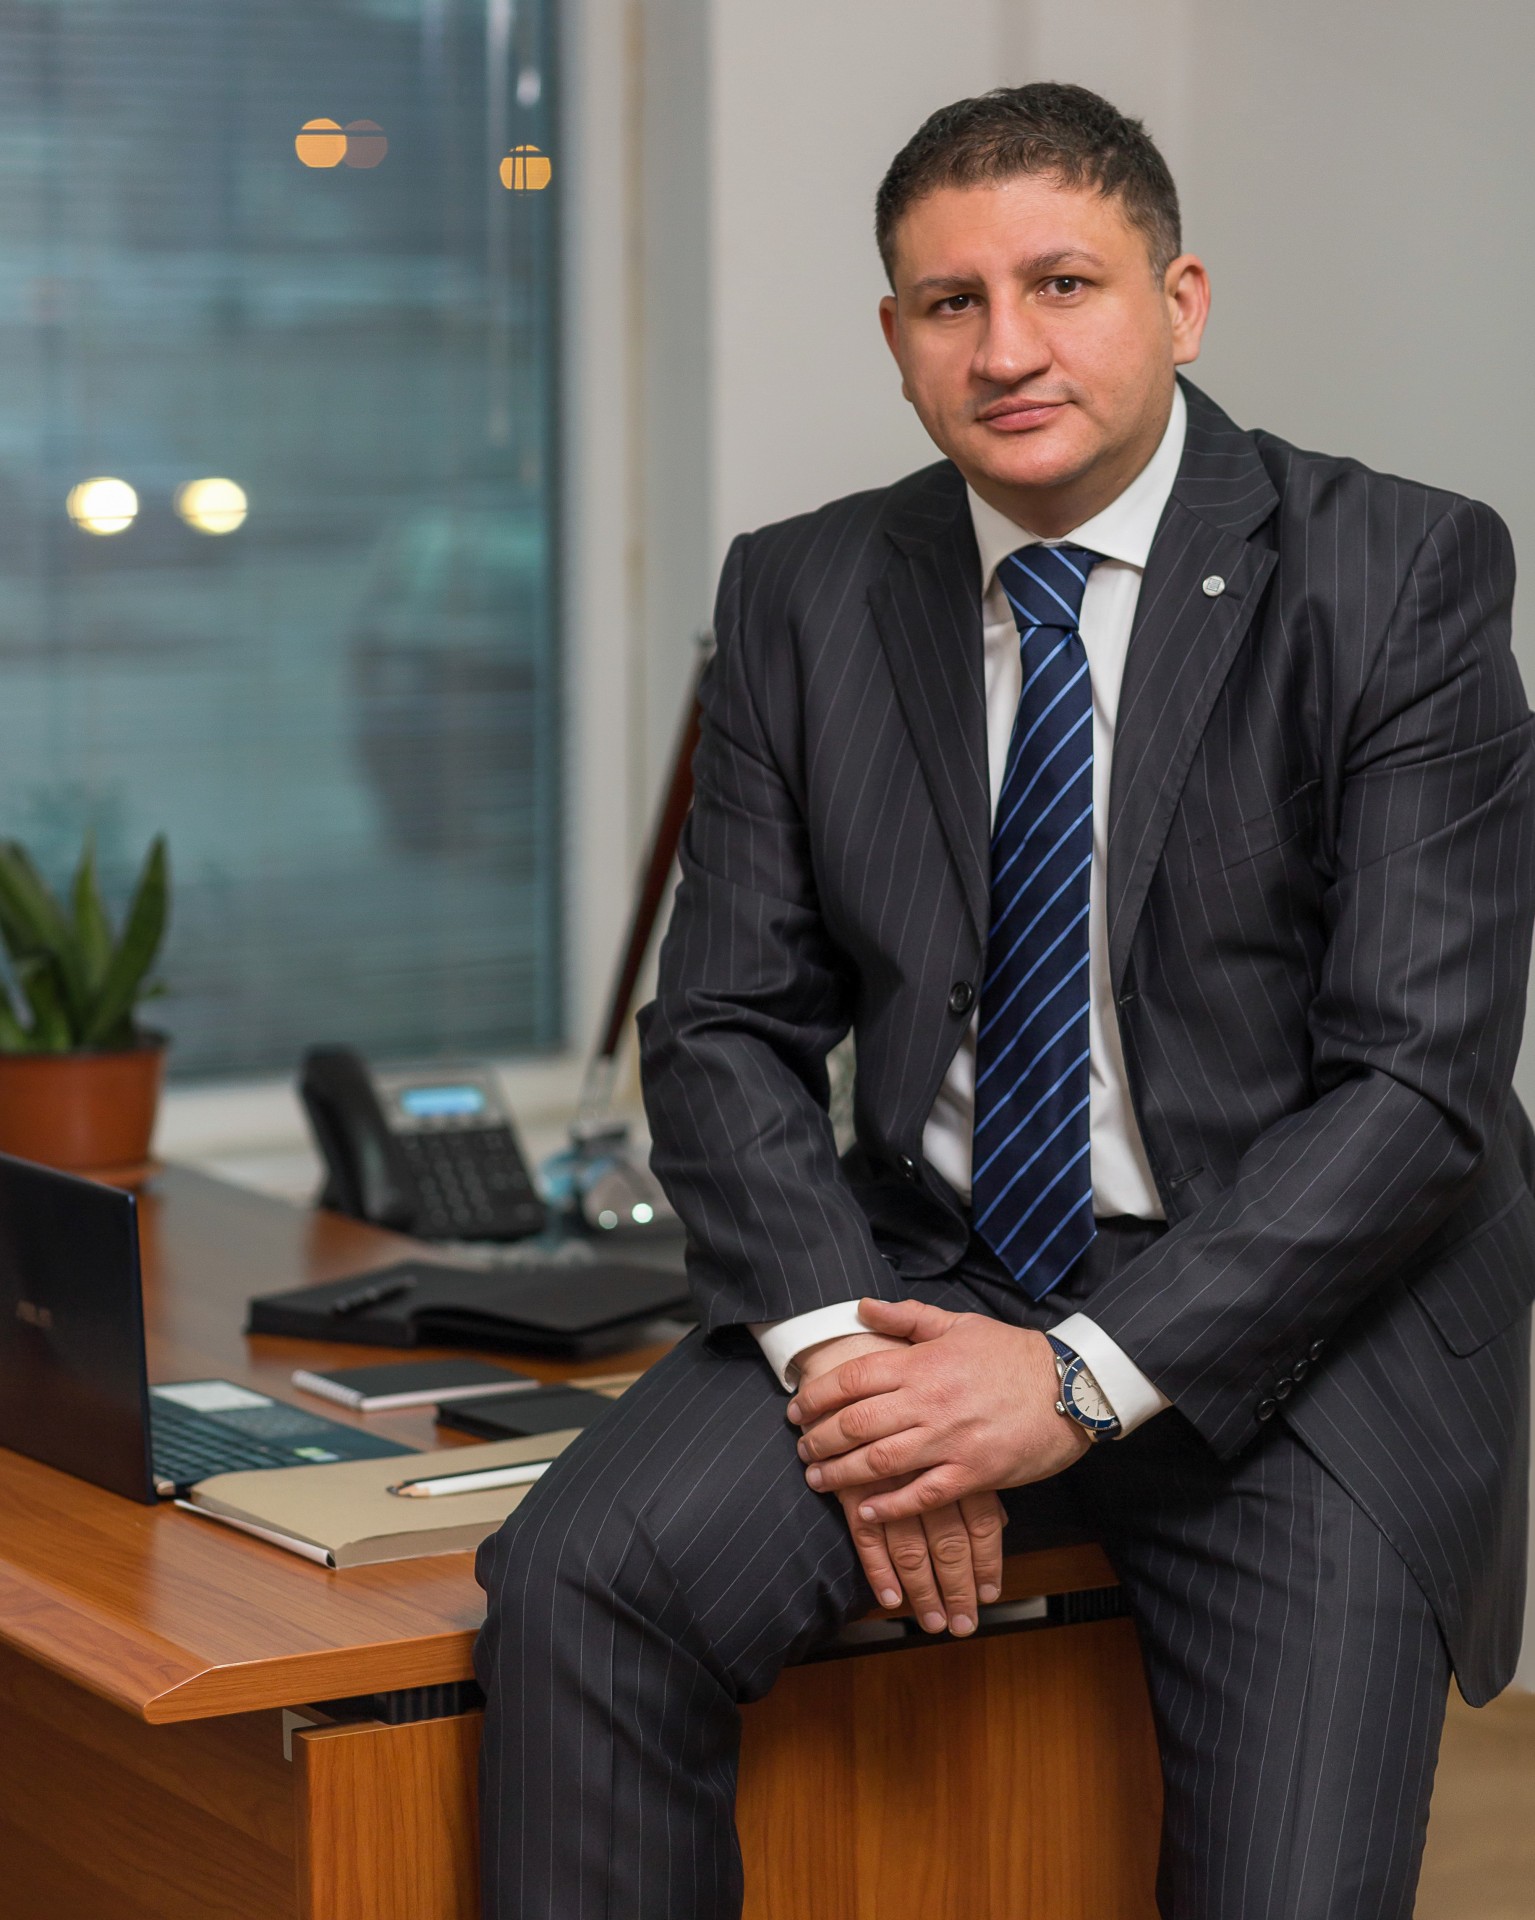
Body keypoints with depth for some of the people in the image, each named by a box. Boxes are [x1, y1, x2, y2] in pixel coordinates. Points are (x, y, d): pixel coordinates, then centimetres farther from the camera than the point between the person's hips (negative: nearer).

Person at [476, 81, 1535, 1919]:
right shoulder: (801, 597, 5)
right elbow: (725, 1028, 5)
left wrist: (1086, 1380, -18)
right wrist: (834, 1341, -14)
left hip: (1296, 1316, -2)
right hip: (921, 1271, 3)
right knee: (579, 1584, -23)